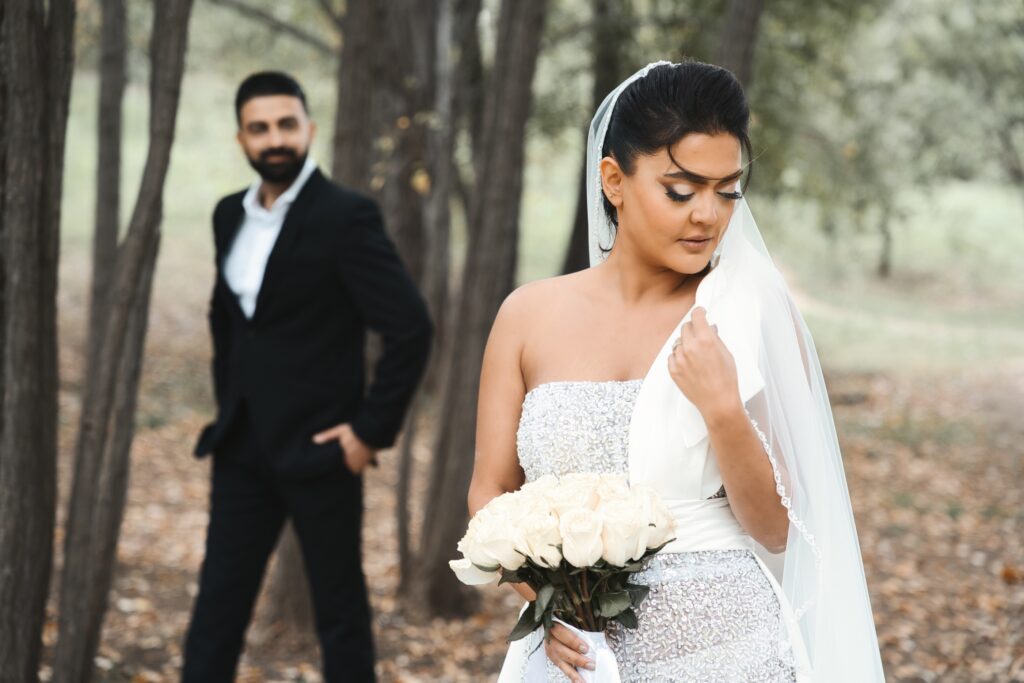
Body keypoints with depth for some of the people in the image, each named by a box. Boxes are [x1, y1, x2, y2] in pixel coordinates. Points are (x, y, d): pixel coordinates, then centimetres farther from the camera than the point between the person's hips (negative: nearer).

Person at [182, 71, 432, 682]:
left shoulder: (346, 217, -13)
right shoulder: (231, 215, 9)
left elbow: (411, 330, -17)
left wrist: (372, 431, -15)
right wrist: (229, 407, 16)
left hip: (317, 449, -6)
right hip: (244, 448, 6)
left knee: (340, 609, 6)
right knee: (218, 604, 8)